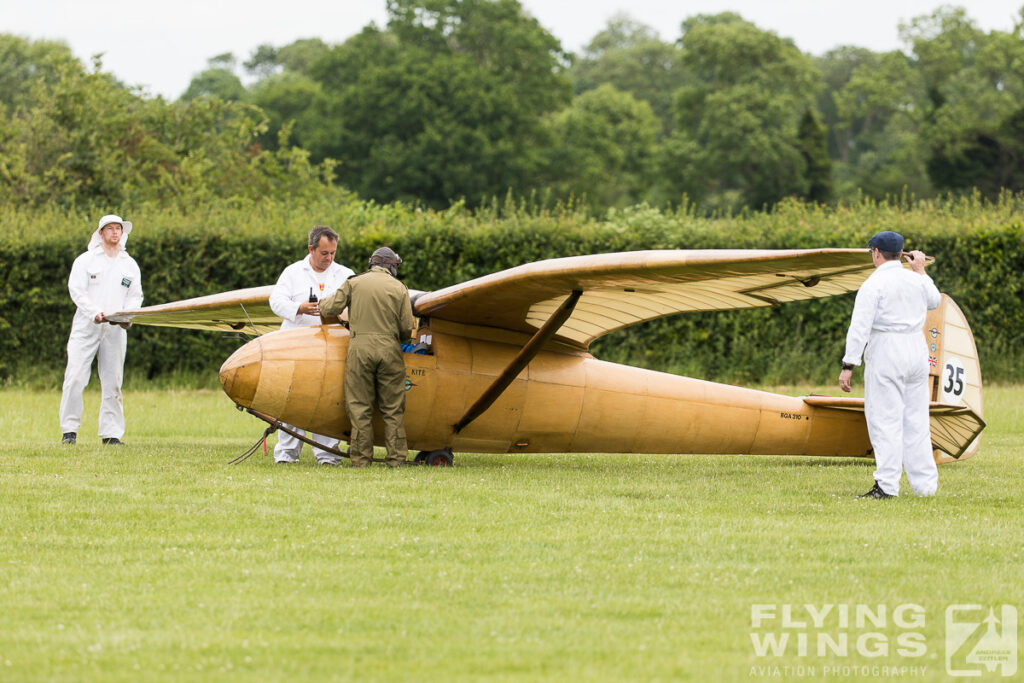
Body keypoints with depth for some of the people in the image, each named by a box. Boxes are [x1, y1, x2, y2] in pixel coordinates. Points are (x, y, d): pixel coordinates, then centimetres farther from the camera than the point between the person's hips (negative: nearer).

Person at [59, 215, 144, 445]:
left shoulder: (130, 265, 15)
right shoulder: (85, 260, 5)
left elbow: (135, 296, 13)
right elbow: (77, 290, -3)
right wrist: (94, 312, -18)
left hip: (115, 330, 3)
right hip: (86, 328, -3)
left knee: (113, 381, 2)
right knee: (75, 377, -8)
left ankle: (111, 433, 6)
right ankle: (69, 430, -1)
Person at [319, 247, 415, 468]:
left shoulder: (354, 283, 6)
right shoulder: (399, 288, 6)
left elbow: (331, 309, 4)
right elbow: (407, 329, 2)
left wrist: (323, 303, 27)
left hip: (360, 348, 0)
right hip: (389, 350, 0)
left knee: (359, 408, 4)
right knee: (392, 409, 6)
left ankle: (361, 458, 2)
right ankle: (396, 458, 6)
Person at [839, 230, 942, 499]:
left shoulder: (874, 284, -9)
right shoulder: (916, 281, 10)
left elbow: (860, 327, -16)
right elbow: (934, 301, 33)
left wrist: (848, 365, -16)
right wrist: (920, 272, 41)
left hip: (886, 355, -6)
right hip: (917, 350, 6)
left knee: (886, 421, -6)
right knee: (916, 421, 11)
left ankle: (886, 485, -10)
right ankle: (925, 484, 12)